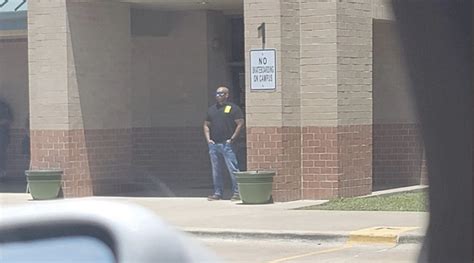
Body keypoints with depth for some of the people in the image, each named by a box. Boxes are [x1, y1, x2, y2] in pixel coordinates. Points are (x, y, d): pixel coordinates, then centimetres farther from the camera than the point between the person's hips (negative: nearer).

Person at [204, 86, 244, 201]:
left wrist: (232, 139, -9)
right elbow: (206, 125, 22)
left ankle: (237, 192, -5)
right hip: (214, 144, 6)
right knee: (216, 170, 9)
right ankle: (218, 193, 15)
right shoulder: (212, 109, 17)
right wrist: (208, 139, 8)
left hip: (227, 144, -6)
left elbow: (240, 124, -5)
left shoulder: (233, 108, -1)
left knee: (233, 169, -8)